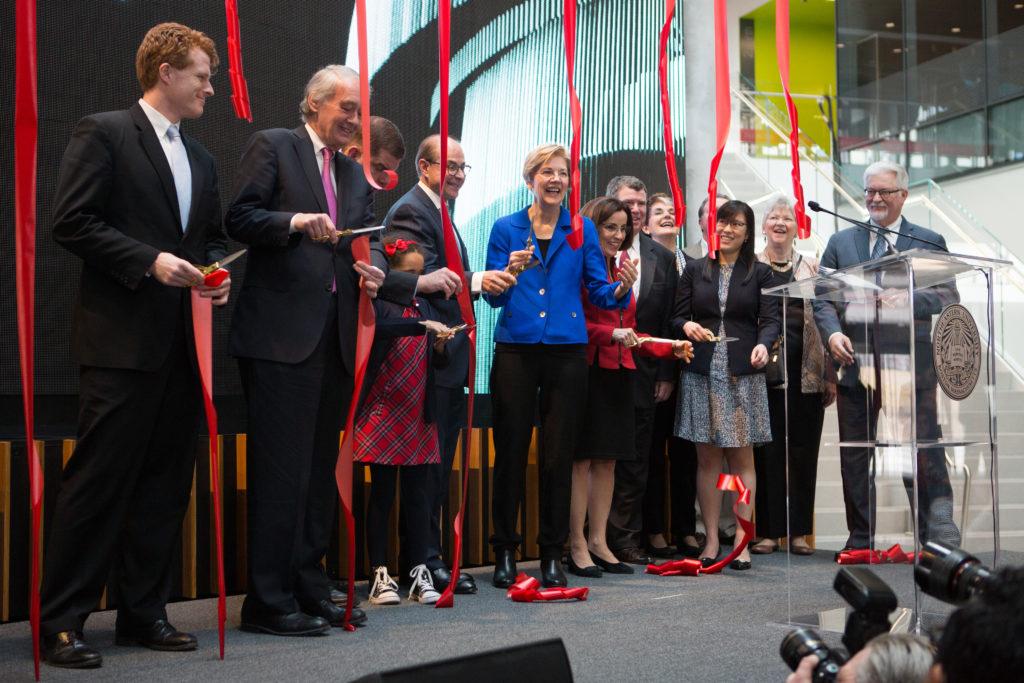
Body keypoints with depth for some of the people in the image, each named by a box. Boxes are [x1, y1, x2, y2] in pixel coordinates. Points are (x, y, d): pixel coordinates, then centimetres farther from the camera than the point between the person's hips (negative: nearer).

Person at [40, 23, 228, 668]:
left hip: (183, 342, 7)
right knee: (99, 478, -6)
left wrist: (217, 273, 4)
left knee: (166, 481, 9)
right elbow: (71, 222, -10)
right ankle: (61, 622, 4)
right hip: (123, 340, -7)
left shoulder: (202, 159, 20)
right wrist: (149, 261, -17)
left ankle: (145, 612, 19)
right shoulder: (103, 132, -2)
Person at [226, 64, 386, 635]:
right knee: (282, 470, -7)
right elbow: (240, 217, -6)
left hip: (335, 336, 7)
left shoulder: (354, 173, 22)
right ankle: (269, 601, 1)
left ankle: (310, 590, 20)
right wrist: (295, 221, -21)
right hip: (282, 332, -7)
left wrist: (373, 268, -5)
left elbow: (368, 240, 16)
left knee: (320, 470, 11)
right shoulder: (273, 147, 3)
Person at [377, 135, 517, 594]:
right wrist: (478, 280, -38)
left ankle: (432, 559, 20)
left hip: (449, 359, 10)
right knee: (429, 465, -5)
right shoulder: (411, 212, -11)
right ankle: (426, 562, 3)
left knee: (440, 466, 13)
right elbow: (426, 276, -26)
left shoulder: (439, 214, 21)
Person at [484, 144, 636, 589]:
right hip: (515, 351, 0)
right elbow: (493, 296, 3)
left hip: (566, 352, 1)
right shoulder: (506, 228, 6)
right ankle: (504, 552, 12)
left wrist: (621, 289, -18)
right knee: (510, 451, 1)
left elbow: (599, 291, 4)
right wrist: (510, 273, -18)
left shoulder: (582, 230, 8)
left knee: (558, 455, 3)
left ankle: (551, 555, 13)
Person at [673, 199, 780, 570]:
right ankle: (711, 540, 9)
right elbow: (678, 317, 9)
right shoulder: (695, 269, 10)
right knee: (707, 458, 3)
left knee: (742, 457, 1)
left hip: (743, 373, -1)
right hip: (702, 372, 1)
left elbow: (770, 319, 0)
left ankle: (742, 541, 4)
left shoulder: (760, 272, 7)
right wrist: (688, 326, -14)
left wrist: (763, 344, -21)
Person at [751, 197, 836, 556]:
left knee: (803, 449, 3)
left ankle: (799, 530, 10)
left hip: (805, 372, 1)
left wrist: (830, 375, 4)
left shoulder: (812, 268, 11)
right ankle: (767, 530, 6)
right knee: (766, 450, -1)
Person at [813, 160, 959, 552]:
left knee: (924, 452, -6)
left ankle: (939, 538, -1)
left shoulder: (928, 241, 8)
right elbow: (822, 296, 9)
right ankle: (861, 540, 16)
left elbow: (948, 296, -2)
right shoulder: (840, 243, 14)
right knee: (854, 456, 7)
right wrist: (832, 332, -10)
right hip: (855, 364, 3)